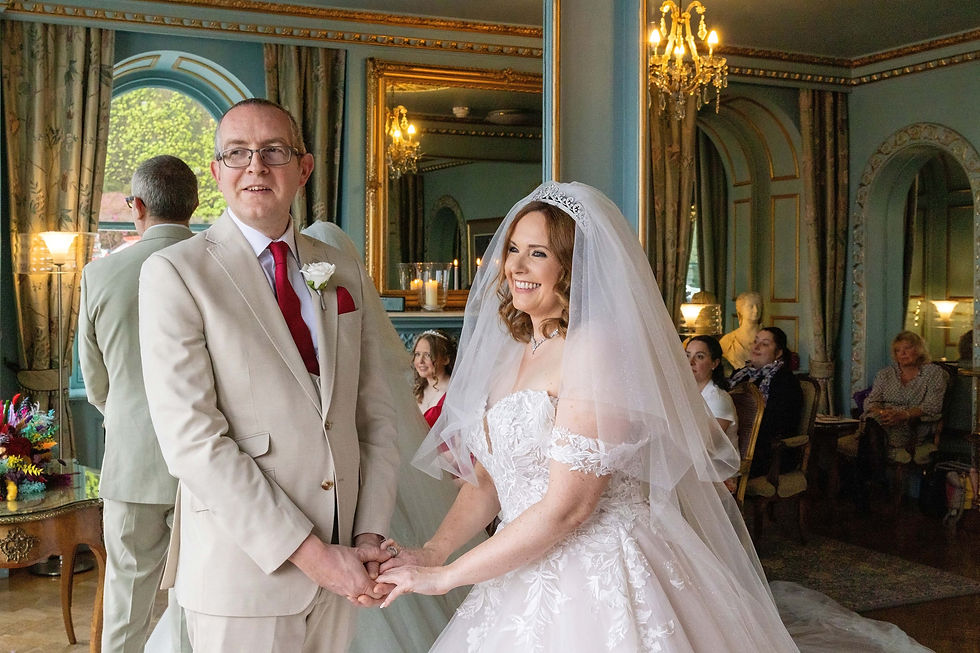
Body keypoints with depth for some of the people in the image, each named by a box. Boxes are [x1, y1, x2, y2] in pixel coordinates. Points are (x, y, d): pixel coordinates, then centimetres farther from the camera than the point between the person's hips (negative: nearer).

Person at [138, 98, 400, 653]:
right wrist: (309, 553, -17)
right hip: (242, 569, -4)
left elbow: (377, 415, 7)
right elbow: (191, 440, -16)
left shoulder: (346, 274, 8)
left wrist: (370, 535, -6)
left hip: (340, 563, 5)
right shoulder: (175, 273, -8)